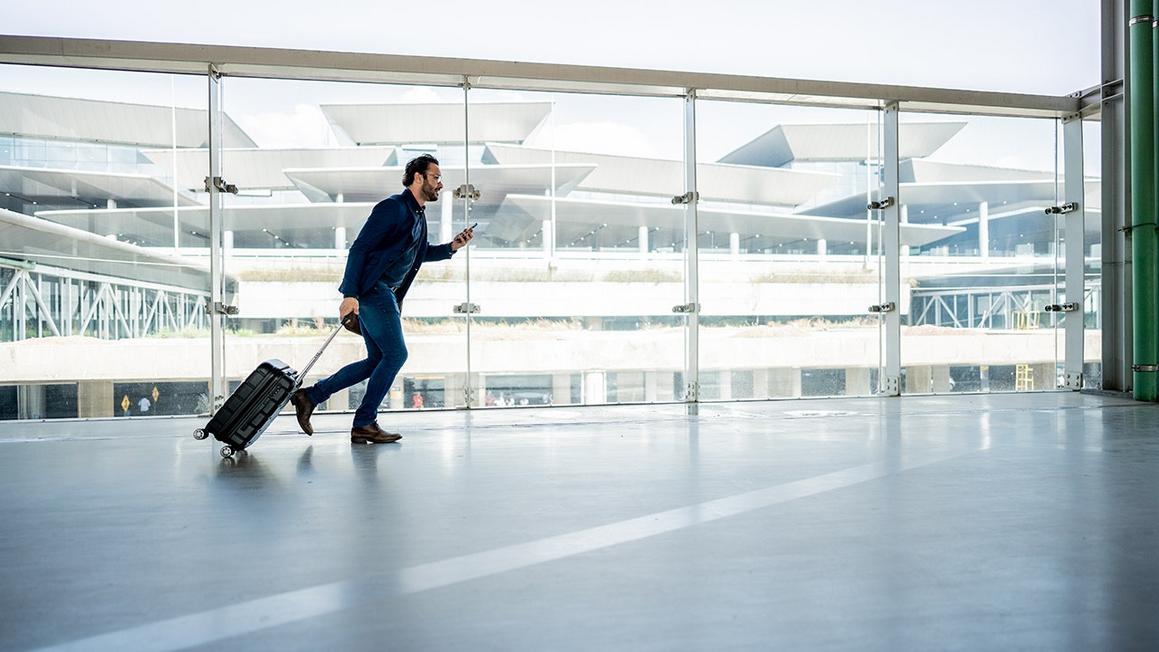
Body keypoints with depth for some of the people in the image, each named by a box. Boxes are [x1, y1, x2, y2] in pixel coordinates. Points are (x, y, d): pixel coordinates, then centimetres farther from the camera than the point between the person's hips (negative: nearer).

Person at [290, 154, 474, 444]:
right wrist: (350, 294, -23)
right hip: (371, 288, -10)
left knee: (378, 360, 11)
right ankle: (363, 425, 0)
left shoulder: (418, 214, 17)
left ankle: (310, 395, 13)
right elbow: (359, 248, -17)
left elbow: (421, 253, 31)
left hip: (385, 293, 10)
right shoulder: (393, 207, -12)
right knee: (395, 355, -8)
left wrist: (451, 247, 12)